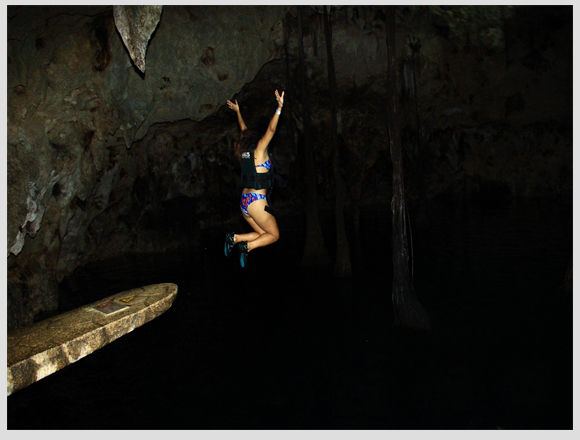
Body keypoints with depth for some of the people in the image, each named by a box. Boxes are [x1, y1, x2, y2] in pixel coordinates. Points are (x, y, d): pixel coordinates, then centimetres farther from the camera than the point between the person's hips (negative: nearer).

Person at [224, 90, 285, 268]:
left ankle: (235, 238, -3)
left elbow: (244, 131, 25)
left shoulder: (245, 153, 10)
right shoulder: (259, 151, -6)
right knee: (274, 235, 5)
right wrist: (279, 109, -19)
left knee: (262, 234, 15)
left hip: (244, 201, 8)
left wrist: (238, 111, 35)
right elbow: (271, 130, -14)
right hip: (257, 202, -8)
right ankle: (247, 246, -15)